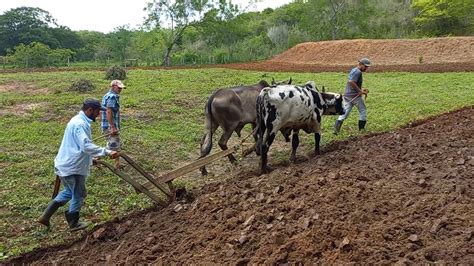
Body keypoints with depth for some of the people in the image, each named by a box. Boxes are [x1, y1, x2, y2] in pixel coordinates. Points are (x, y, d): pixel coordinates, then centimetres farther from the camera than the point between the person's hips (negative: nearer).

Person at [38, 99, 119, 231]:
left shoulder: (80, 121, 11)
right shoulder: (80, 124, -23)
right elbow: (86, 146, -32)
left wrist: (92, 159, 25)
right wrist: (107, 152, -34)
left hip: (66, 165, 10)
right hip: (72, 168, -10)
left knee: (69, 192, 25)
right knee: (78, 195, 8)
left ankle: (45, 216, 26)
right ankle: (73, 224, 26)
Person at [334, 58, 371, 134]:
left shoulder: (353, 70, 18)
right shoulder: (358, 72, -13)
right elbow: (351, 82, -26)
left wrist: (361, 89, 20)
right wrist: (360, 91, -22)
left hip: (347, 95, 8)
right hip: (355, 96, -8)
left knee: (345, 112, 5)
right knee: (362, 111, 10)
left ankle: (336, 129, -7)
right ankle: (361, 128, 16)